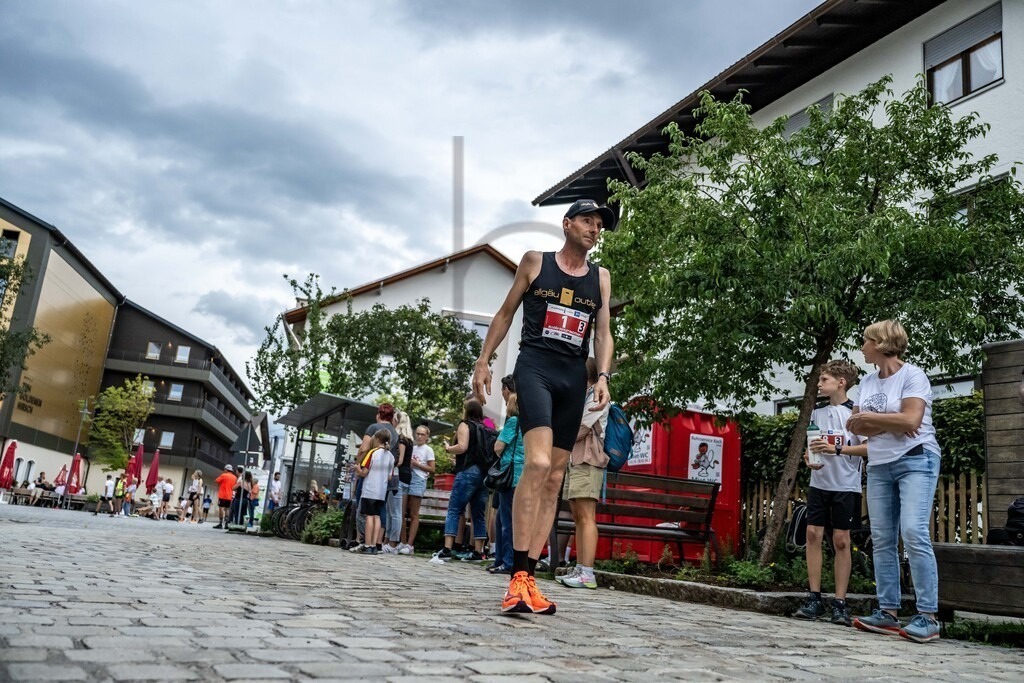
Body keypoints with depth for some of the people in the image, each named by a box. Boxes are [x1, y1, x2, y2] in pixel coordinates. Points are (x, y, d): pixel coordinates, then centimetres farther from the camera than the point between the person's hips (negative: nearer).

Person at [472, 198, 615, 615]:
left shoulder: (601, 277, 16)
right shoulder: (535, 262, 8)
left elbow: (603, 333, 11)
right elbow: (506, 312, 12)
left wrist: (603, 377, -5)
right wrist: (483, 361, 6)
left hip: (574, 376, 5)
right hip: (535, 366, -5)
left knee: (554, 479, 2)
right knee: (538, 463, -25)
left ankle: (528, 576, 7)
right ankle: (517, 575, -23)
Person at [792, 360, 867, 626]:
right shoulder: (818, 413, 12)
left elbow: (868, 447, -11)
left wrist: (837, 449, -21)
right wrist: (809, 458, -2)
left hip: (845, 486, -5)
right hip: (819, 483, 5)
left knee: (841, 540, -1)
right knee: (813, 534, -1)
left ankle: (840, 603, 6)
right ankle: (815, 599, 5)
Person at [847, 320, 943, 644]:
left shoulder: (912, 375, -7)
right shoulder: (868, 382, 12)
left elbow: (910, 419, -20)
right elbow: (856, 427, 5)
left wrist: (869, 417, -9)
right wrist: (890, 424, -11)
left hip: (916, 461, -7)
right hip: (879, 465, 7)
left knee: (914, 532, -17)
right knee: (882, 539, 4)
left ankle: (928, 617, -11)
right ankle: (888, 612, 8)